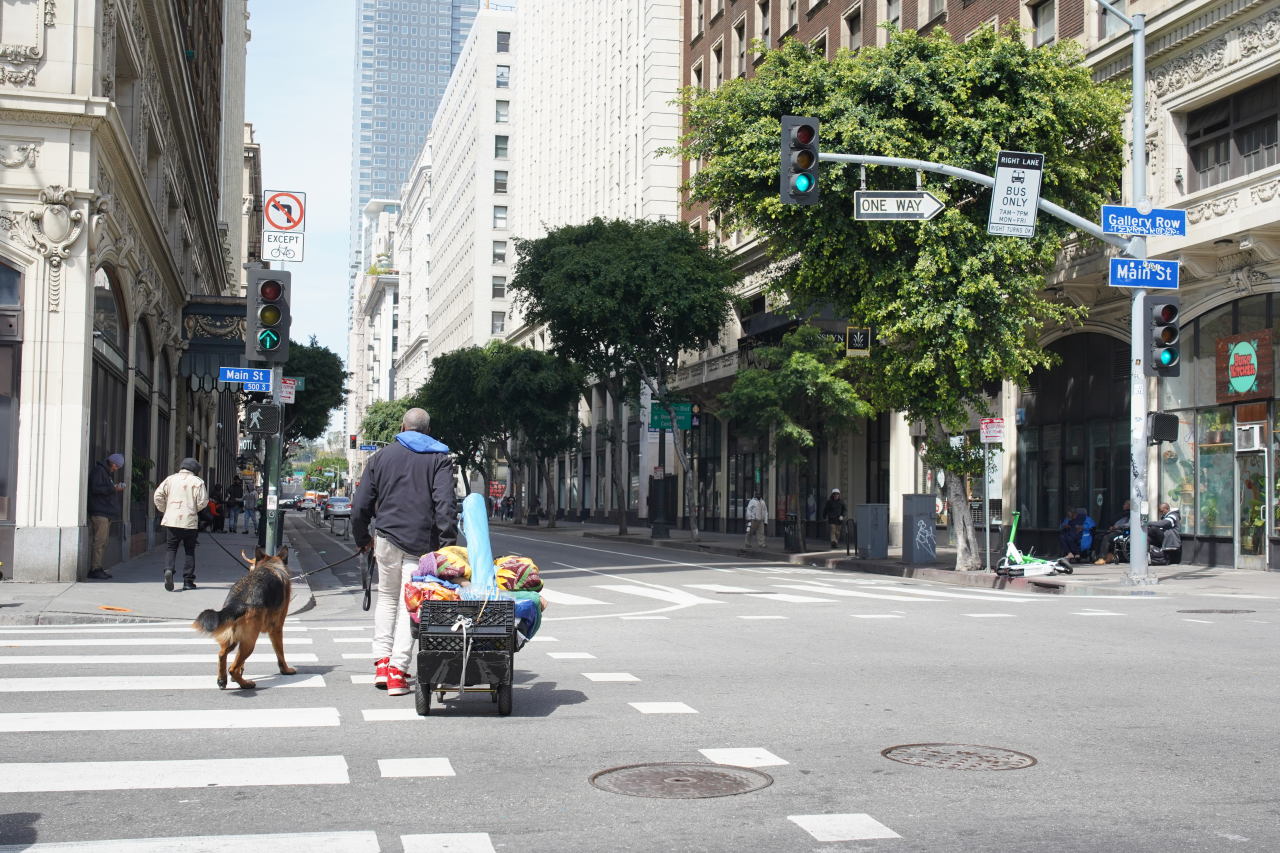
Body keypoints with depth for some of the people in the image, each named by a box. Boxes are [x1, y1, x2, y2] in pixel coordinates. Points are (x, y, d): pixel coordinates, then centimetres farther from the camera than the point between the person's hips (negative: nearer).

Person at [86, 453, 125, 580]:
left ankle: (97, 568, 11)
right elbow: (95, 489, -18)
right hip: (99, 512, -10)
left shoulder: (106, 473, 23)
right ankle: (95, 569, -13)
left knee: (103, 542, 9)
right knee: (99, 541, -12)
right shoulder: (98, 470, -7)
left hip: (106, 513, 10)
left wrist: (116, 488, 14)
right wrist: (113, 489, -18)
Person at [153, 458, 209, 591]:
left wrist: (164, 510, 16)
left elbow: (158, 496, 4)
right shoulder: (197, 482, -1)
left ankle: (168, 569, -19)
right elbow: (203, 501, -7)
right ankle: (188, 581, 8)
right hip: (190, 521, -2)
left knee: (171, 548, 9)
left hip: (171, 520, 2)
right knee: (190, 551, 9)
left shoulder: (170, 479, 8)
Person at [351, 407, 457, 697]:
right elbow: (445, 505, -10)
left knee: (387, 597, 19)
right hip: (422, 543, -2)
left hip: (387, 539, 2)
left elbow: (360, 506, 7)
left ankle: (381, 662, 11)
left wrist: (362, 539, 20)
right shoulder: (439, 458, 2)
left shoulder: (381, 457, 9)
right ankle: (398, 670, -3)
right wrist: (448, 543, -10)